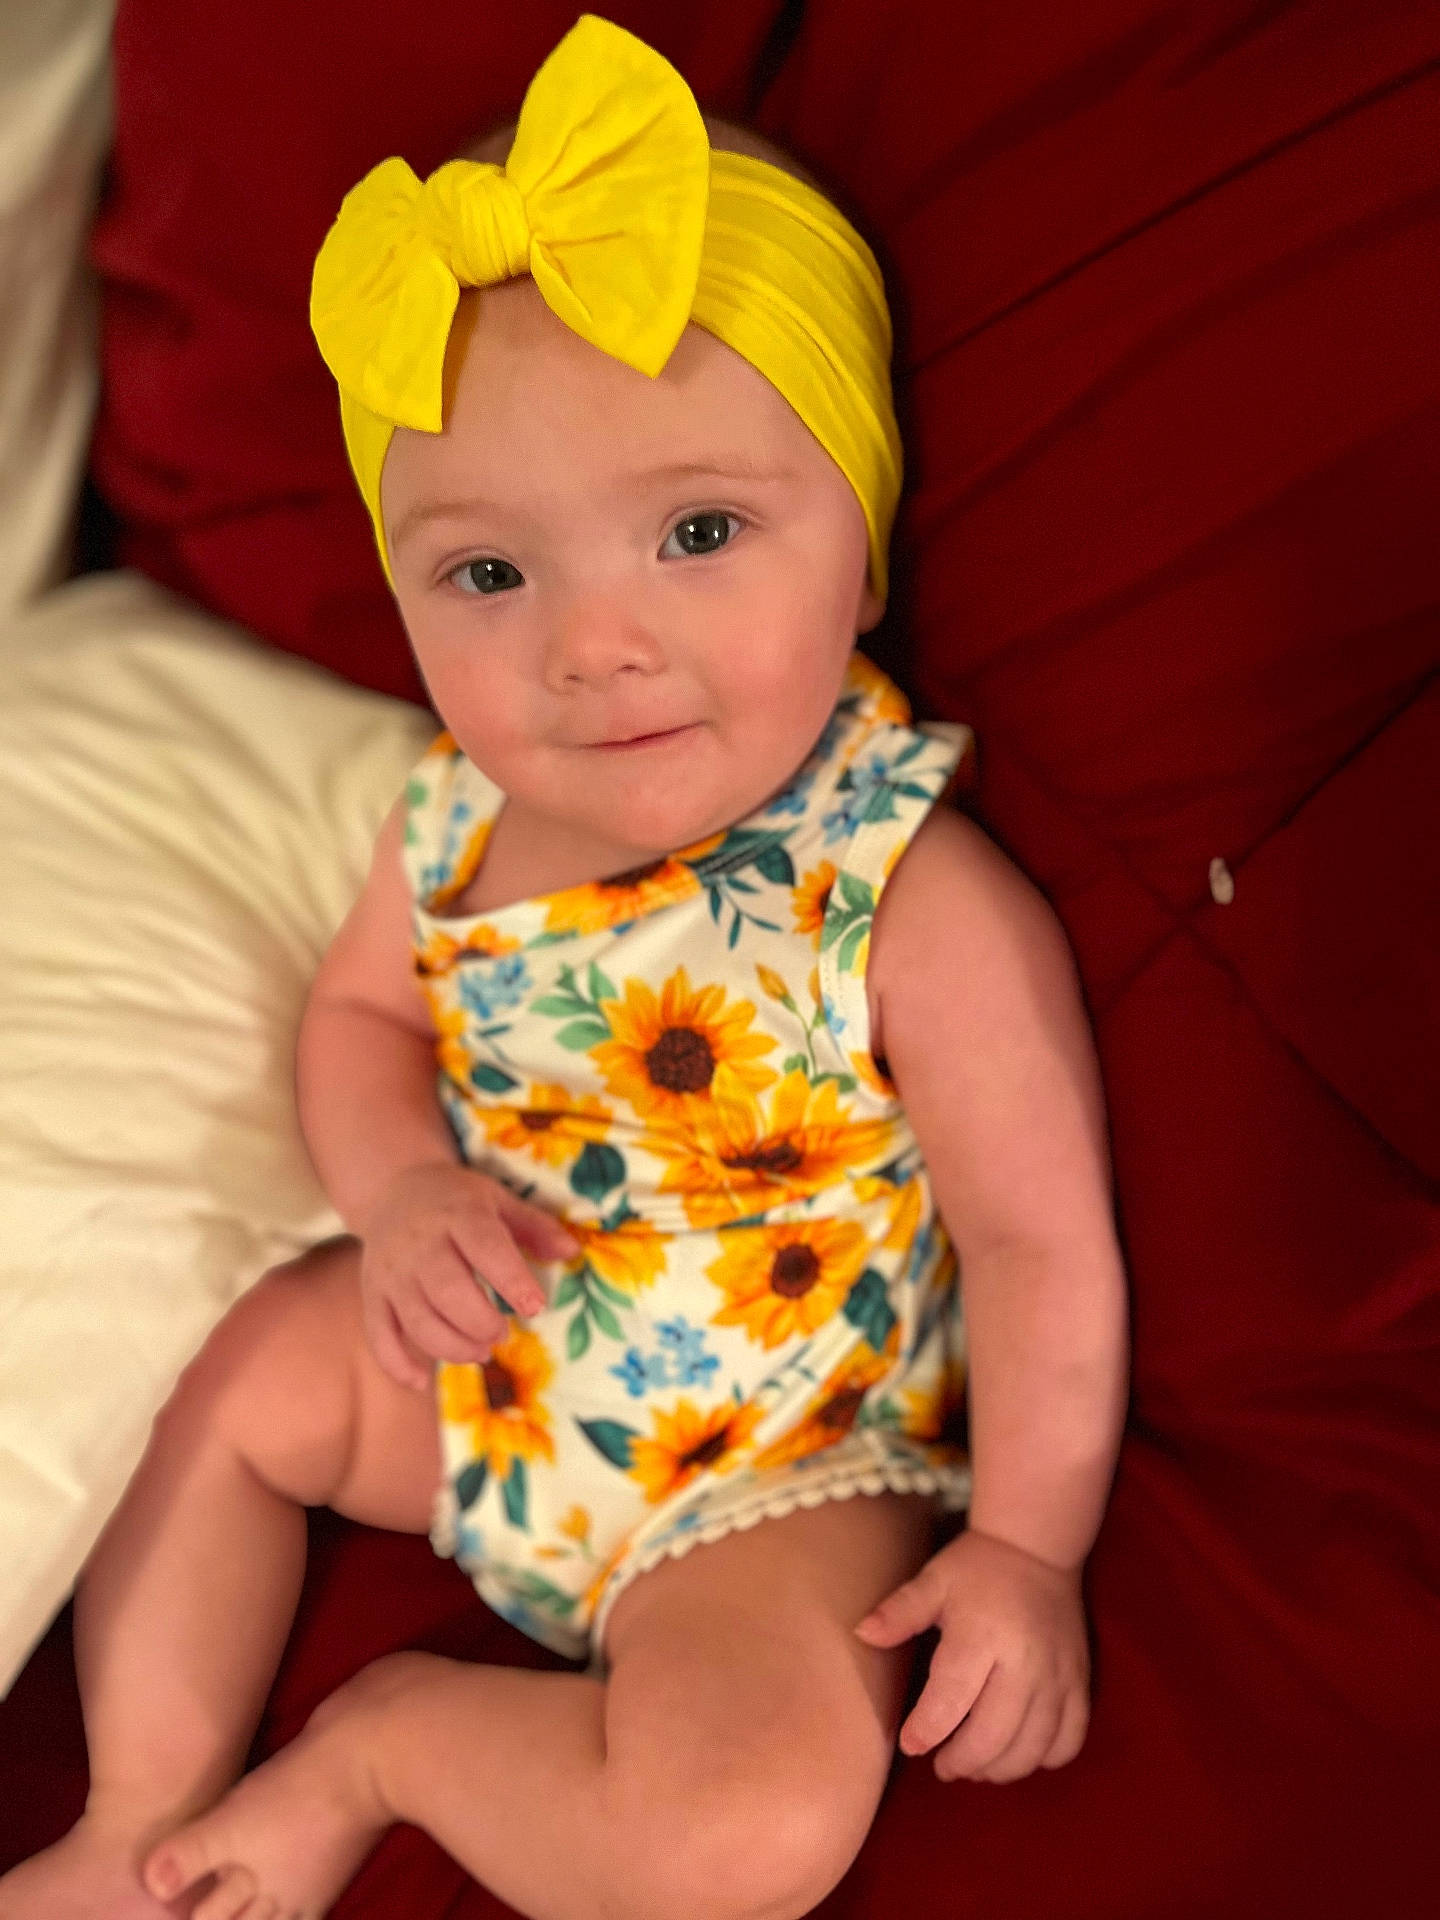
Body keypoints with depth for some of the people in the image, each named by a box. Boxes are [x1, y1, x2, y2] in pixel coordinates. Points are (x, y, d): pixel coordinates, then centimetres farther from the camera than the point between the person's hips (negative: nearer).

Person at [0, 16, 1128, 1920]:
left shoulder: (917, 901, -29)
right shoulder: (463, 823, -11)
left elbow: (1044, 1238, -20)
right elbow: (361, 1008, 8)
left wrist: (1028, 1548, -16)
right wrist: (404, 1192, -13)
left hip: (774, 1462, -6)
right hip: (488, 1358, 6)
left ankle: (383, 1739, -1)